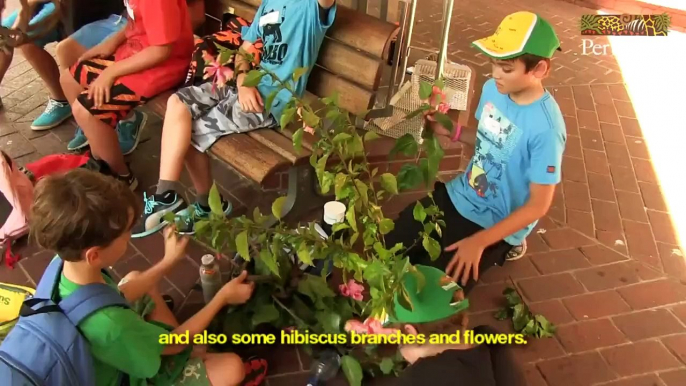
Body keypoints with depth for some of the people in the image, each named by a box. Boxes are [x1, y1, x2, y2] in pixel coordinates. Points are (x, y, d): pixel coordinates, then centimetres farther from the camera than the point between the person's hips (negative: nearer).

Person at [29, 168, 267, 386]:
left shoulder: (66, 269, -21)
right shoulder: (109, 324, -44)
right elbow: (173, 344, -23)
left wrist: (168, 262, 3)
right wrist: (222, 297, -13)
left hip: (114, 358, 7)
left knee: (133, 277, 22)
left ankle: (192, 352, 20)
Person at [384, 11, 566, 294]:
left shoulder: (546, 127, -29)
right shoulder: (493, 89, -8)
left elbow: (538, 205, -22)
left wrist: (480, 241, -27)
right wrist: (452, 131, -8)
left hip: (494, 223, -6)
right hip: (459, 195, 6)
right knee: (390, 247, 3)